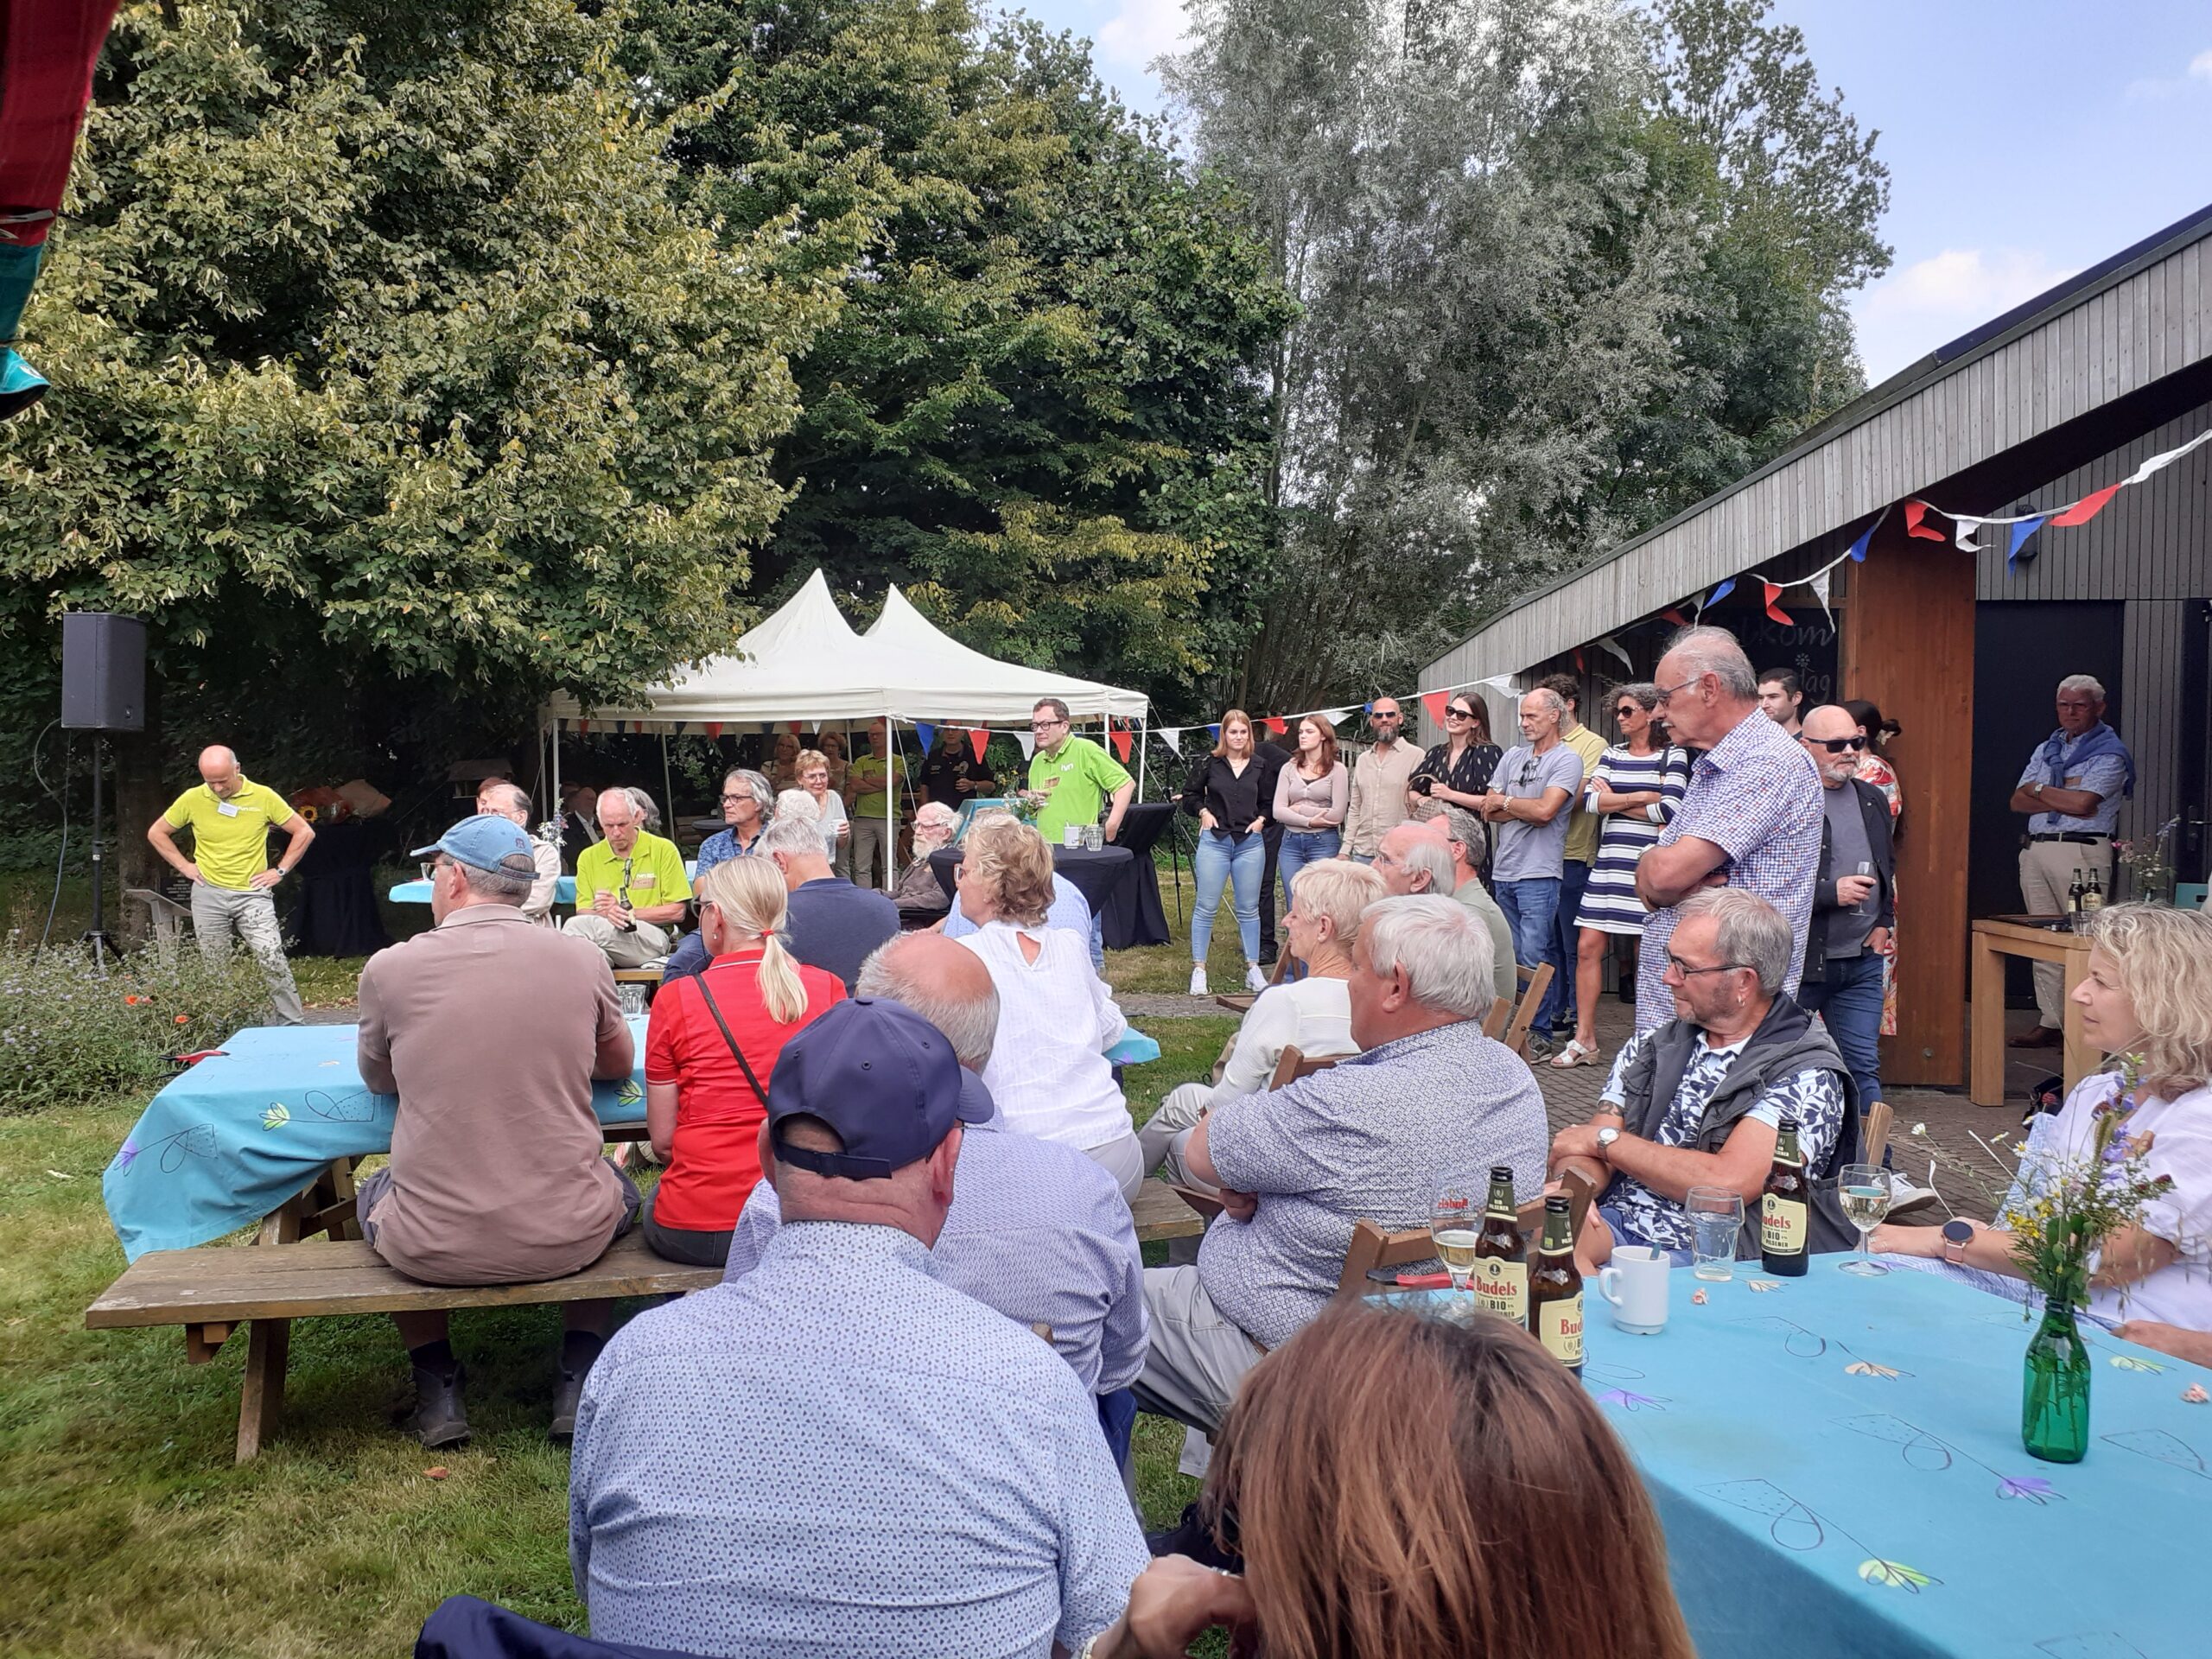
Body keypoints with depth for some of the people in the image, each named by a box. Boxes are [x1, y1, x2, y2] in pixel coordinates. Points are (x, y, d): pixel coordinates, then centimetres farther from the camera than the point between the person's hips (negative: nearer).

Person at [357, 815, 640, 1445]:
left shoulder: (390, 968, -8)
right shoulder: (582, 960, -5)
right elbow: (619, 1066, 14)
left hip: (432, 1249, 0)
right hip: (568, 1239, 1)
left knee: (374, 1195, 34)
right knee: (617, 1189, 35)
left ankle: (437, 1393, 27)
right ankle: (579, 1384, 26)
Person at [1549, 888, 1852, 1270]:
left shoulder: (1806, 1076, -5)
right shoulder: (1652, 1048, 13)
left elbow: (1726, 1183, -17)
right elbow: (1585, 1148, 9)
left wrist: (1605, 1138, -5)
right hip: (1613, 1223, 5)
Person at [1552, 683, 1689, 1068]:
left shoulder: (1673, 756, 0)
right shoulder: (1612, 755, 14)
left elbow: (1670, 810, -13)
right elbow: (1592, 801, 0)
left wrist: (1614, 799, -3)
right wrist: (1642, 797, -8)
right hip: (1611, 863, 5)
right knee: (1587, 947, -1)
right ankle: (1583, 1040, 7)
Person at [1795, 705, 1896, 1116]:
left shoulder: (1873, 799, 11)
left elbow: (1888, 866, 25)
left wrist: (1883, 922, 12)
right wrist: (1831, 893, -19)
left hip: (1862, 961, 5)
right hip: (1800, 959, -5)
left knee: (1864, 1065, 7)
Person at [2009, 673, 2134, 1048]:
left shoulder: (2109, 753, -2)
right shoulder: (2046, 749, 19)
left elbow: (2082, 802, -16)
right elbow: (2018, 801, 10)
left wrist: (2039, 789, 0)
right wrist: (2063, 802, -6)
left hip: (2080, 852, -7)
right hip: (2035, 849, 7)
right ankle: (2052, 1022, 11)